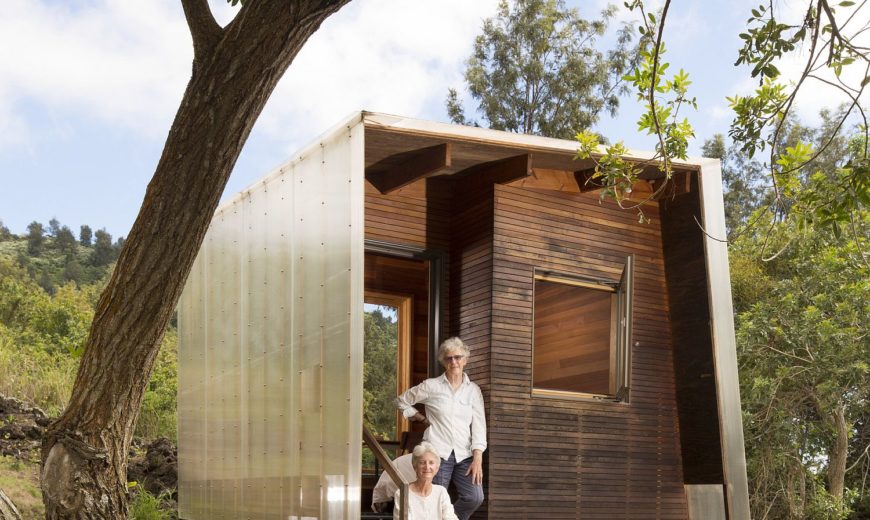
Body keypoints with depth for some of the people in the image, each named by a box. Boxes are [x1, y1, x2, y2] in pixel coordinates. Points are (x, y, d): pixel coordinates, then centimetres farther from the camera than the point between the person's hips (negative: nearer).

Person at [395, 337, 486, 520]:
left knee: (475, 497, -13)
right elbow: (402, 401, 16)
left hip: (464, 454, 2)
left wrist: (477, 458, -7)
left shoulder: (473, 390, 8)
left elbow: (479, 425, 2)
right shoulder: (431, 386, 4)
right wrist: (419, 417, 9)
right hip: (438, 452, -2)